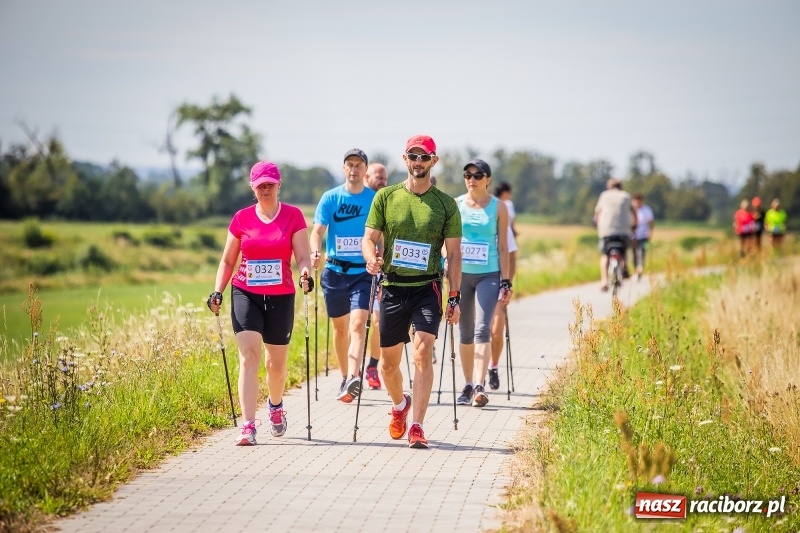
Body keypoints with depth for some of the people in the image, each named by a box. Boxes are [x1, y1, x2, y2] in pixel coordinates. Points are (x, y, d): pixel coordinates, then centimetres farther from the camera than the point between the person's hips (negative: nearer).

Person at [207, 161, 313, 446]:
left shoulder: (293, 216, 0)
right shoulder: (242, 218, 3)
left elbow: (303, 256, -5)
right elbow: (228, 260, 10)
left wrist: (306, 273, -27)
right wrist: (217, 292, -2)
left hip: (280, 297, 0)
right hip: (245, 294, 0)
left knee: (277, 361, 12)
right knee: (249, 356, -13)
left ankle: (276, 406, 43)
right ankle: (248, 427, -18)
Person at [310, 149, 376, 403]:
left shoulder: (375, 199, 1)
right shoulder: (330, 198, 1)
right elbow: (318, 230, -6)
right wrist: (314, 252, -25)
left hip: (364, 272, -2)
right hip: (335, 271, 2)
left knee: (358, 323, -19)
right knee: (340, 327, 12)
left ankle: (353, 378, -32)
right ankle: (345, 379, 27)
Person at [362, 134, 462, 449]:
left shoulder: (446, 204, 3)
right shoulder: (385, 197, 5)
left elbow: (453, 253, 4)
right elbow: (370, 238, 5)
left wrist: (454, 298, -3)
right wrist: (371, 258, -18)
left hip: (427, 287, -2)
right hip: (392, 287, 2)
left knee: (423, 352, -17)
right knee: (388, 361, 10)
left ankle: (416, 428, -16)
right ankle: (399, 405, 41)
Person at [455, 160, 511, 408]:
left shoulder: (498, 207, 2)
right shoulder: (455, 205, 6)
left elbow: (503, 247, 2)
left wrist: (505, 281, -3)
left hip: (488, 275, -2)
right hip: (461, 274, 2)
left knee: (482, 329, -15)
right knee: (465, 332, 8)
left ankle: (479, 387, -22)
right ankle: (468, 385, 19)